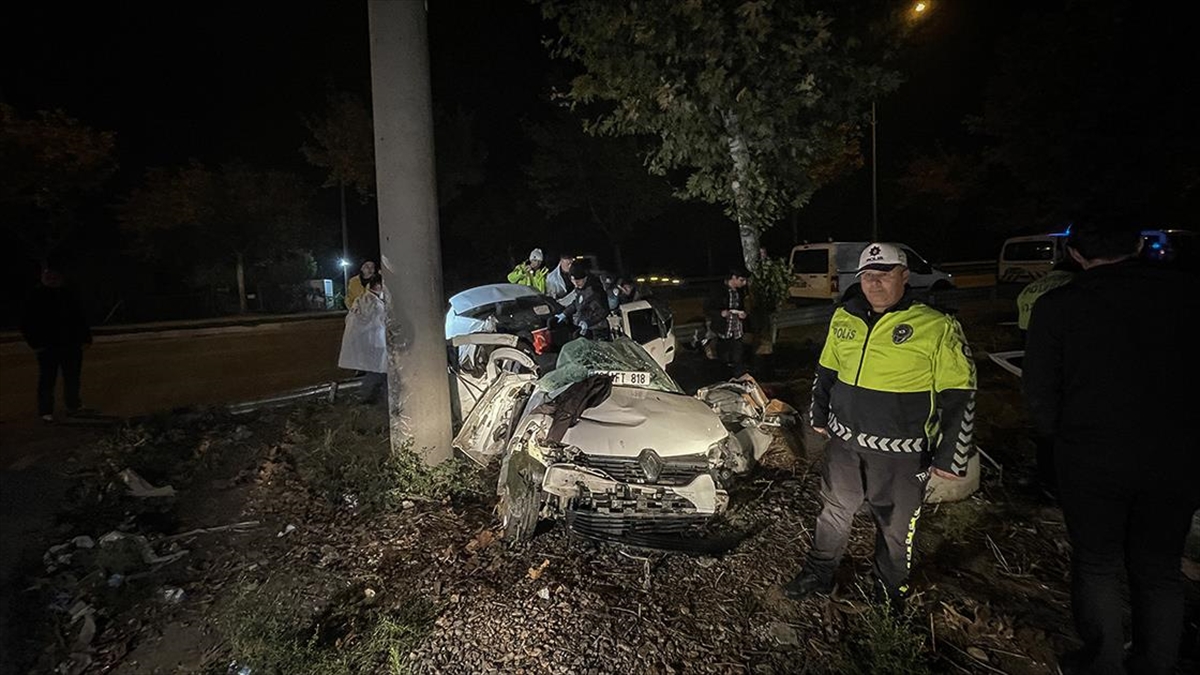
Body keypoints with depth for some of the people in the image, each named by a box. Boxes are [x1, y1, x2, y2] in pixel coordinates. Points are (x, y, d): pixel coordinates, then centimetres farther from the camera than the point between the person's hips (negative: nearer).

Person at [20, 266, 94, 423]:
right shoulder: (37, 296, -3)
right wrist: (35, 344, -6)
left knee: (73, 378, 11)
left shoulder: (70, 294, 8)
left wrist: (85, 339, 7)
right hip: (48, 348, -3)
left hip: (71, 347, 4)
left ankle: (73, 406, 23)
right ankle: (45, 412, 9)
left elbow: (81, 319, 14)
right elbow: (27, 323, 0)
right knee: (47, 380, 2)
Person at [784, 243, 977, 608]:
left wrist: (950, 458, -11)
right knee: (834, 511, 19)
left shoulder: (937, 328, -13)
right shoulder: (844, 318, 2)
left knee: (895, 528, 14)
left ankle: (890, 590, 37)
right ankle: (819, 574, 39)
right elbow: (825, 372, 15)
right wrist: (819, 416, 20)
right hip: (844, 443, 4)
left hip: (901, 454, -4)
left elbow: (959, 397, -11)